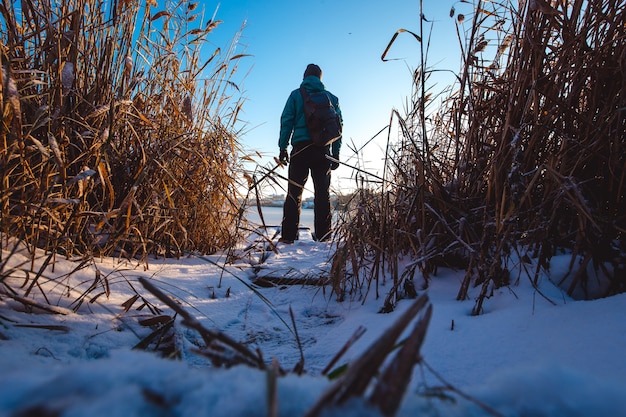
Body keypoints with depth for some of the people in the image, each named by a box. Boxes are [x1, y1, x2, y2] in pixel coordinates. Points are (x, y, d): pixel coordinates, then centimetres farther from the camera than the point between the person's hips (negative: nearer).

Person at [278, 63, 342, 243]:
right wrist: (336, 153, 11)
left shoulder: (296, 95, 12)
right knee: (322, 192, 3)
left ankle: (288, 235, -4)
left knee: (294, 192, -1)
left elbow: (286, 121, 3)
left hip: (300, 148, -1)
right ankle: (323, 234, 1)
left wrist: (282, 148, 4)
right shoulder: (331, 97, 17)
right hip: (323, 150, 2)